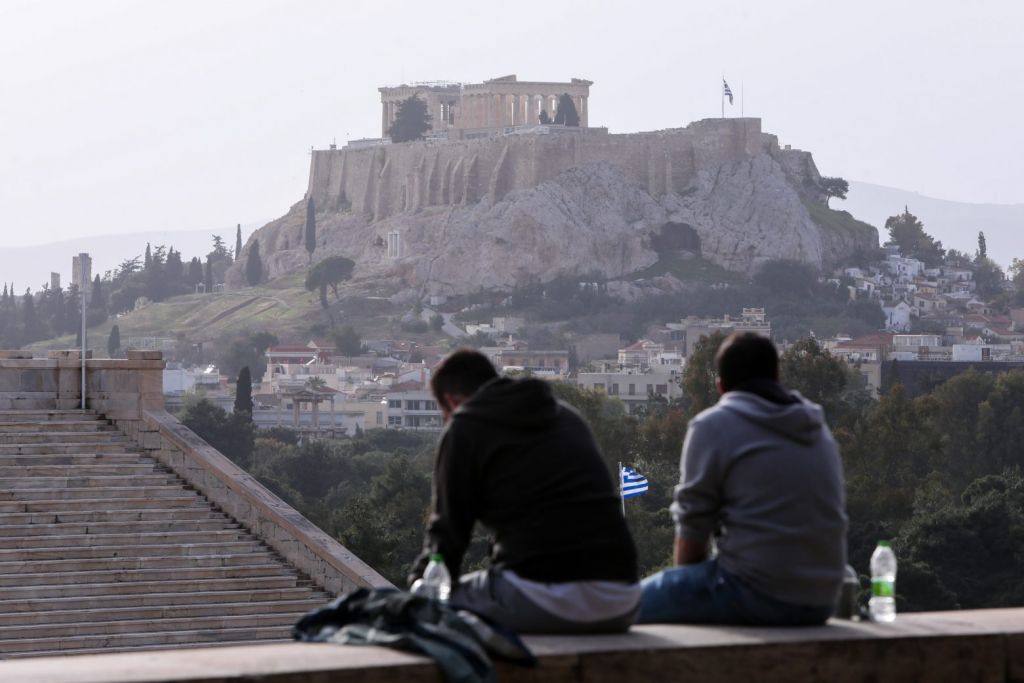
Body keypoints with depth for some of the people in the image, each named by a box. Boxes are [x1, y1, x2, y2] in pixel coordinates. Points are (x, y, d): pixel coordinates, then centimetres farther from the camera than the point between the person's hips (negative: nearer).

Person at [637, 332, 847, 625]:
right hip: (820, 602, 7)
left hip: (757, 595, -7)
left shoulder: (713, 426, -4)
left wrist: (684, 585, 16)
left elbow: (692, 529, -3)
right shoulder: (818, 428, 15)